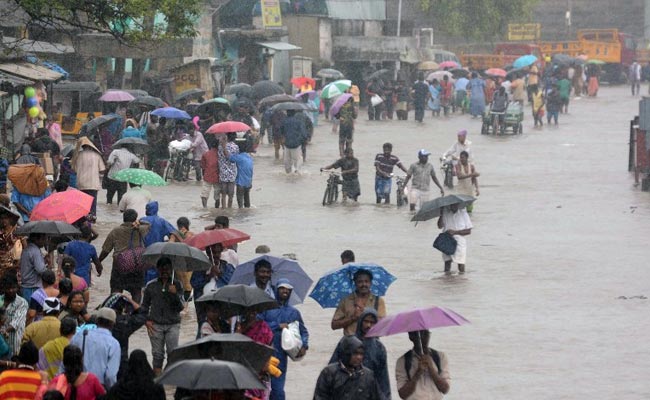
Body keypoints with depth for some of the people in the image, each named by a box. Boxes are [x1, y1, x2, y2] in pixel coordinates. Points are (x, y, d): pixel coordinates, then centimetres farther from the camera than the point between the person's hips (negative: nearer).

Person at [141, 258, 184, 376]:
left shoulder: (176, 285, 3)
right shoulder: (151, 286, 6)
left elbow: (180, 308, -2)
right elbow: (144, 306, 15)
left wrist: (174, 294, -18)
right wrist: (146, 320, 2)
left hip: (172, 324, -1)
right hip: (155, 325, 1)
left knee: (173, 353, -10)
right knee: (157, 354, 0)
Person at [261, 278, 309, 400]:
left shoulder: (294, 312, 14)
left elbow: (303, 331, 19)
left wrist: (304, 345, 1)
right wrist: (278, 326, -11)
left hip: (280, 355, 2)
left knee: (278, 389, 1)